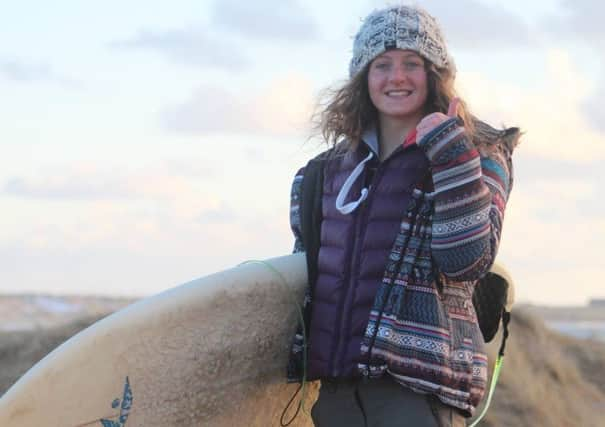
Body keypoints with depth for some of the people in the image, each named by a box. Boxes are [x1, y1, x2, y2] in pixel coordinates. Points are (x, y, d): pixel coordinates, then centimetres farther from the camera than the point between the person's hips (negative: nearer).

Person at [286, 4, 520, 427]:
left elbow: (468, 261, -15)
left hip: (418, 380, -5)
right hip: (335, 382, 6)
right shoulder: (339, 162, 15)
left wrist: (451, 156, -17)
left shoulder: (480, 153, 0)